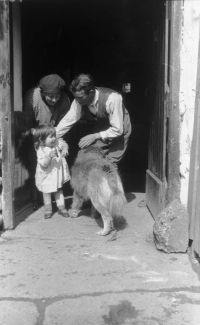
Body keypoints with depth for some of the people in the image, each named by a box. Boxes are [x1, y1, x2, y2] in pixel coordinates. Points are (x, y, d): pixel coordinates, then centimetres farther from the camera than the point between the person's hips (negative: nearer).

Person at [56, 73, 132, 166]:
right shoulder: (79, 101, -19)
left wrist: (95, 136, -30)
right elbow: (67, 122, -14)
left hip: (118, 132, -4)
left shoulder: (112, 99, -34)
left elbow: (117, 130, -28)